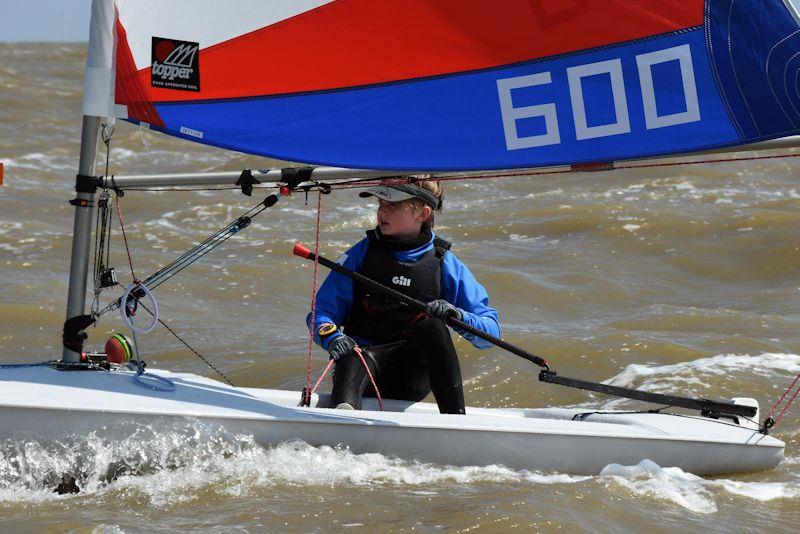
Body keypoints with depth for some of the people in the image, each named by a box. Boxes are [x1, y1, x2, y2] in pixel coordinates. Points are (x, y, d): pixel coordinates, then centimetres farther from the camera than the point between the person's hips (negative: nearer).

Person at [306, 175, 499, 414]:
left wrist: (458, 316, -20)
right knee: (352, 361, -35)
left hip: (413, 374, 0)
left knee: (432, 328, -30)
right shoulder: (362, 253, 9)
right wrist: (332, 338, -18)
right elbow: (321, 312, 6)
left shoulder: (445, 265, 5)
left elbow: (491, 331, 2)